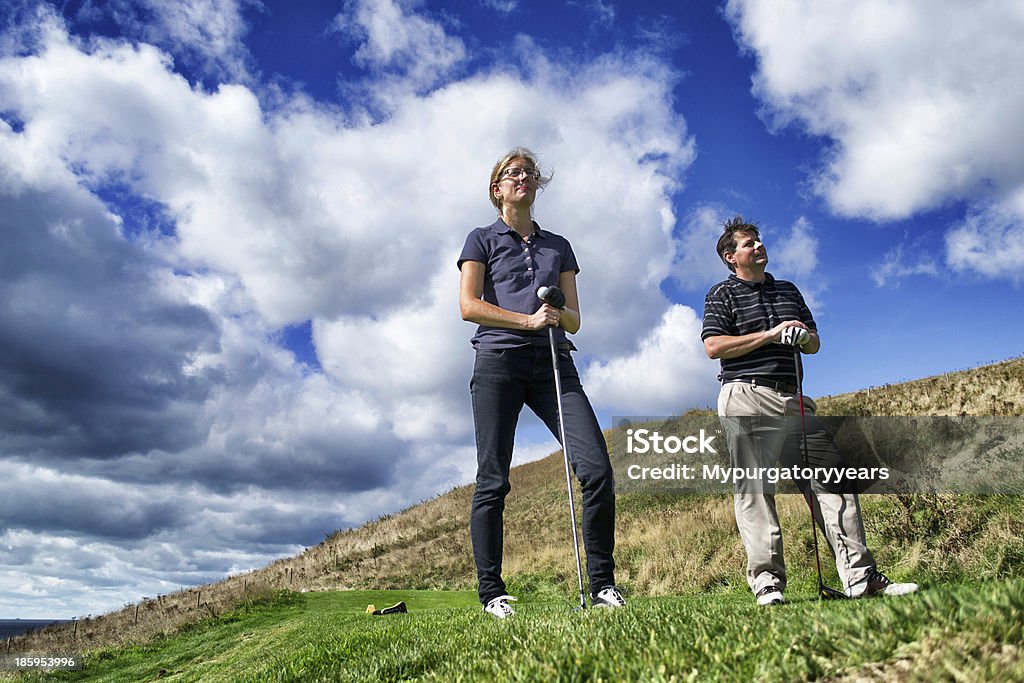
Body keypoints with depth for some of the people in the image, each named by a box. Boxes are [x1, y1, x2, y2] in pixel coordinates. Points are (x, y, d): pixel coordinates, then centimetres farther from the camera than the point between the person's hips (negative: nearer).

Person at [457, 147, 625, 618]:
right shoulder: (482, 239, 13)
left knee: (597, 469, -10)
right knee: (492, 482, -3)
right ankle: (491, 592, 6)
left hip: (553, 363, 3)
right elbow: (469, 305, -1)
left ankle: (602, 583, 1)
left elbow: (575, 319, 18)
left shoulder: (558, 246, 23)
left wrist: (558, 314, -6)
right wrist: (529, 319, -9)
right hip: (499, 360, -3)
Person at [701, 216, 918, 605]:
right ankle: (767, 583, -4)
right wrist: (770, 334, -8)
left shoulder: (788, 290, 24)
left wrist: (803, 336, 0)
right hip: (746, 397, -5)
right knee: (754, 490, -6)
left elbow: (815, 344, 24)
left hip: (793, 398, 6)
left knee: (830, 479, -1)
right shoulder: (723, 294, 6)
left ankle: (860, 576, 2)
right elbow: (714, 346, -8)